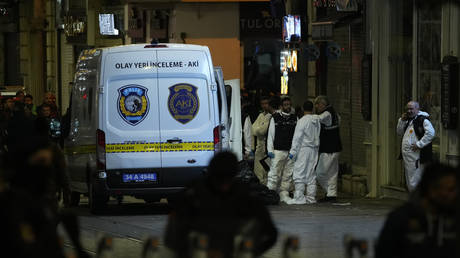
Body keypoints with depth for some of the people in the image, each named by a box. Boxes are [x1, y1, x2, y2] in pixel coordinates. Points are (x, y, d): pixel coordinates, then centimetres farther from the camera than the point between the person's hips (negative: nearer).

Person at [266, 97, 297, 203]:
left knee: (288, 175, 5)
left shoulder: (295, 118, 11)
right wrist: (270, 150, -3)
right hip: (278, 150, -3)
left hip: (291, 151, 3)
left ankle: (284, 194, 11)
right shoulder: (275, 117, 5)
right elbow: (271, 134, 4)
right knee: (274, 173, -8)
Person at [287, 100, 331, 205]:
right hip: (314, 149, 7)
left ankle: (299, 197, -13)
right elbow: (326, 115, 28)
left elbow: (297, 137, -14)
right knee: (311, 174, 12)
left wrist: (293, 151, -11)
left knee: (299, 173, -7)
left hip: (304, 149, -7)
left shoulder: (302, 121, -12)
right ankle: (311, 197, 12)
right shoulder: (317, 119, 6)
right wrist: (328, 124, 51)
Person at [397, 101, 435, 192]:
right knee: (409, 184, 14)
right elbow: (400, 133, 22)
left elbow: (431, 133, -23)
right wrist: (402, 121, 7)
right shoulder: (408, 120, 16)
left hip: (416, 157, -9)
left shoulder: (423, 120, -11)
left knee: (414, 184, -10)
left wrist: (419, 144, -22)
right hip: (406, 156, 9)